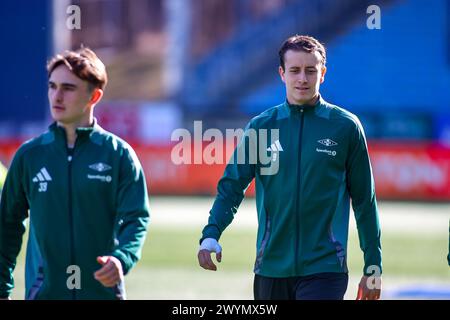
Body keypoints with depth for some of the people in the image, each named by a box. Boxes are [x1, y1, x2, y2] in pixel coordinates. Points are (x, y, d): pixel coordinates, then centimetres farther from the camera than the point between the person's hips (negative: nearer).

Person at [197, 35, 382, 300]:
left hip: (325, 269, -3)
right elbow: (231, 188, 4)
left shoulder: (346, 126, 1)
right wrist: (211, 235, -14)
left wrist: (373, 267, 4)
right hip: (271, 266, 3)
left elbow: (364, 200, 5)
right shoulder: (261, 126, 6)